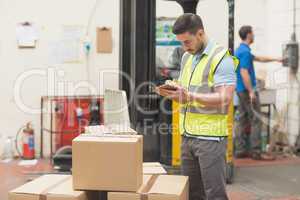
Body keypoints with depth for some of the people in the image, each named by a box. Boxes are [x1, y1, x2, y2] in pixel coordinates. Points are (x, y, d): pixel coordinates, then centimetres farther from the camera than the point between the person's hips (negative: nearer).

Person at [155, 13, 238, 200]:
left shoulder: (221, 58, -9)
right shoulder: (187, 57, 15)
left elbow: (224, 99, -18)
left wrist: (190, 96, -24)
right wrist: (171, 92, -1)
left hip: (210, 137, -7)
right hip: (187, 135, 7)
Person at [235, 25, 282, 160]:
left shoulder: (241, 50, 15)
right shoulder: (245, 51, -17)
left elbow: (258, 58, 28)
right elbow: (244, 73, -23)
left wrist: (275, 59, 32)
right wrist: (251, 91, -23)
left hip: (241, 90, 10)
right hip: (247, 90, -10)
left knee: (243, 120, 10)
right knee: (256, 120, -6)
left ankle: (240, 150, 12)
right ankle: (256, 152, -4)